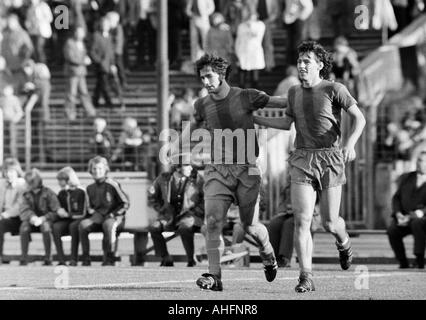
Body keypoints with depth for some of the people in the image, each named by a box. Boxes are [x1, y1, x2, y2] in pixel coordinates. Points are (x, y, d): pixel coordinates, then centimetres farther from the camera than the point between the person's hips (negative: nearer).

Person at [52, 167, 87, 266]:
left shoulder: (80, 192, -5)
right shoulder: (61, 194, 12)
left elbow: (82, 214, -8)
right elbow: (59, 212, 17)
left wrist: (67, 214, -16)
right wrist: (59, 212, -7)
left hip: (77, 220, -4)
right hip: (65, 221, 4)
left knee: (73, 226, -39)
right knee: (55, 227, -29)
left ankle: (74, 259, -34)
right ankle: (61, 259, -32)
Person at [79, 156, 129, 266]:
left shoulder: (112, 185, -5)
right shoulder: (90, 188, 13)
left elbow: (125, 204, -5)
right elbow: (89, 206, 25)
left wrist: (113, 214, -12)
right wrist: (94, 213, 3)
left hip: (115, 217, -5)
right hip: (98, 218, 5)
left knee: (108, 224, -40)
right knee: (83, 225, -23)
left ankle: (110, 259, -31)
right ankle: (86, 259, -19)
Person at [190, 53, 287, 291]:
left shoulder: (245, 97, -5)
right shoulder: (202, 105, 5)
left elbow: (286, 103, 3)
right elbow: (197, 129, 25)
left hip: (246, 168, -2)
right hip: (217, 169, 2)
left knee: (250, 225, 2)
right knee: (213, 221, -16)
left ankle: (267, 253, 36)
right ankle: (215, 276, -16)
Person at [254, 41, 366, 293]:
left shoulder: (334, 89, -5)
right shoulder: (295, 92, 12)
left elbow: (359, 118, -5)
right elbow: (287, 123, 26)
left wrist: (350, 144, -22)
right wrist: (254, 119, 25)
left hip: (330, 160, -3)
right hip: (302, 161, 3)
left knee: (329, 223, 0)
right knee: (302, 220, -12)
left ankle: (343, 241, 38)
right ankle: (306, 278, -11)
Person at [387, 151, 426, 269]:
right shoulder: (406, 178, 16)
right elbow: (396, 198, 12)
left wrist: (413, 216, -22)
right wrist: (398, 215, -6)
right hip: (404, 218, 4)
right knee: (392, 230, -28)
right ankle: (403, 263, -19)